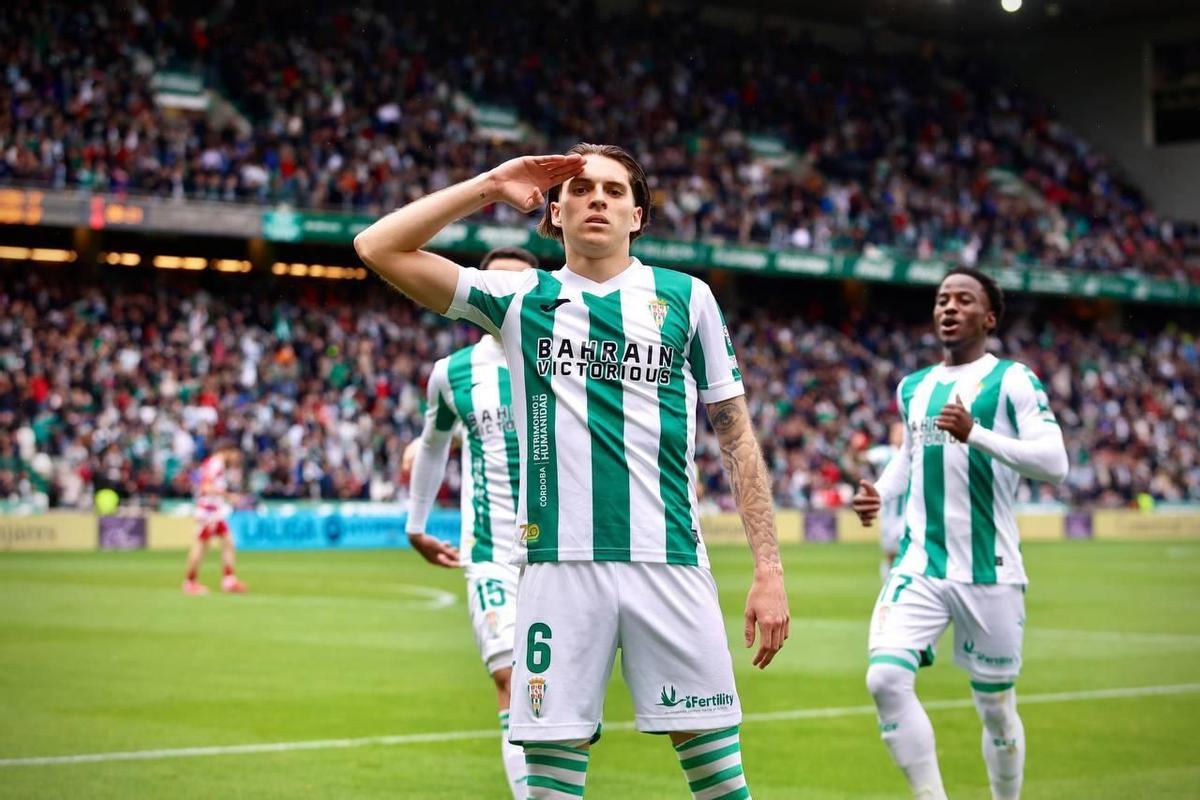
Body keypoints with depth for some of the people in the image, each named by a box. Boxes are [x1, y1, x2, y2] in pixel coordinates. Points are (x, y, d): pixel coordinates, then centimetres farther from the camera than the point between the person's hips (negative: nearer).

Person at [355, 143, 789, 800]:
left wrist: (768, 570, 2)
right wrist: (489, 186, 5)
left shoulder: (687, 297, 10)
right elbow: (379, 247, 6)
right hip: (558, 566, 1)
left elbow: (736, 436, 10)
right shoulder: (520, 299, 12)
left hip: (668, 563, 0)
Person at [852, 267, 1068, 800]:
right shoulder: (913, 388, 14)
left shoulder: (1012, 380, -4)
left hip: (989, 573, -4)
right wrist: (879, 493, 12)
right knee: (886, 679, -18)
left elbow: (1054, 464, -16)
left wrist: (975, 433, -27)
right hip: (920, 564, 4)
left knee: (995, 708, 6)